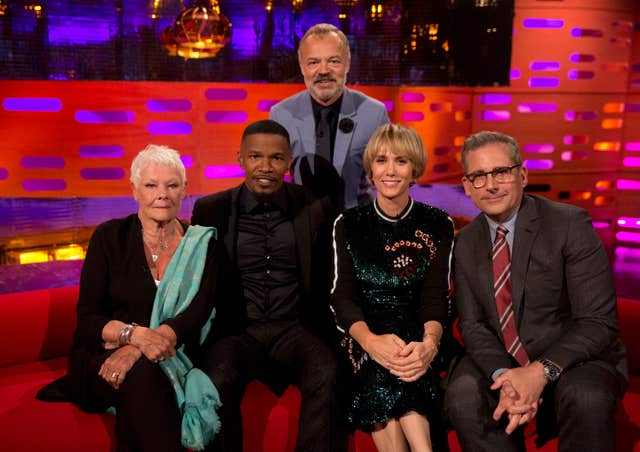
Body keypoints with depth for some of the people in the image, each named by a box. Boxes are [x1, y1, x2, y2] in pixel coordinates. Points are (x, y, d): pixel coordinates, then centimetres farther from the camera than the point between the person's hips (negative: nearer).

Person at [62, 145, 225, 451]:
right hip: (102, 358, 0)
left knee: (141, 371, -35)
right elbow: (87, 318, -1)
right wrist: (135, 333, -23)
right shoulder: (110, 237, 4)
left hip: (171, 361, 0)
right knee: (141, 376, -35)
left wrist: (136, 350, -24)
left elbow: (197, 313, -7)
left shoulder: (202, 244, 6)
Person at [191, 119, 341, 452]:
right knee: (218, 382, -30)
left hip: (295, 328, 1)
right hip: (235, 331, 0)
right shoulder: (211, 210, 4)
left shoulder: (314, 208, 4)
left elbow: (326, 278, 9)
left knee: (326, 375, -29)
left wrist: (321, 330, -4)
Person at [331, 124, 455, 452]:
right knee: (382, 362, -32)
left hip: (417, 336, 0)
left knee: (397, 365, -33)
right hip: (365, 336, 1)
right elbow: (342, 296, -4)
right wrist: (370, 341, -26)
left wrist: (429, 344, -28)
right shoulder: (348, 225, 7)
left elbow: (436, 295, -5)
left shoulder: (438, 225, 5)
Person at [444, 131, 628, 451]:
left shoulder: (570, 224, -11)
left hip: (573, 359, -3)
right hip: (499, 361, 3)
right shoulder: (465, 243, 3)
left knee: (586, 399, -35)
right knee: (463, 395, -27)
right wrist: (504, 376, -21)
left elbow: (598, 322, -15)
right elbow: (472, 324, -1)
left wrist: (542, 371, -28)